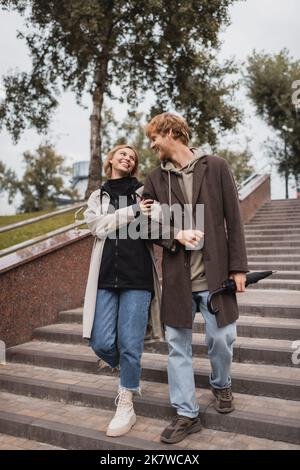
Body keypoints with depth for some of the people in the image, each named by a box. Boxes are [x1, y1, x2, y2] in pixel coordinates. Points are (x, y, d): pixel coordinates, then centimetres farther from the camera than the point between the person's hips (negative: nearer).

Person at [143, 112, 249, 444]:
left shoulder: (216, 167, 1)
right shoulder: (155, 178, 7)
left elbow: (233, 219, 0)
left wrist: (238, 266, -4)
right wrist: (176, 234, -15)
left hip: (214, 271, -2)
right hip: (176, 274, 2)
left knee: (221, 336, 6)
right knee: (178, 344, 6)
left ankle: (221, 384, 39)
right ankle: (186, 414, 21)